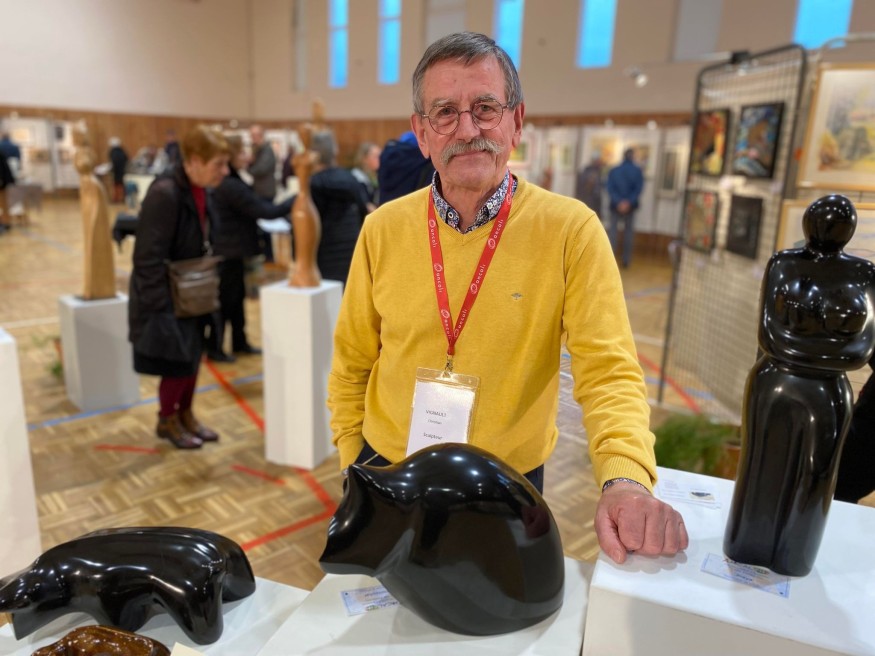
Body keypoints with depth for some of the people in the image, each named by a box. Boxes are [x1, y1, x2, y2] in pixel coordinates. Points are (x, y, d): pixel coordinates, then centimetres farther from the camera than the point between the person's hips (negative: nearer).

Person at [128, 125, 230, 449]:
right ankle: (167, 421, 25)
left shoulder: (201, 192, 2)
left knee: (192, 356, 16)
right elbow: (148, 258, -25)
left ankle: (185, 415, 34)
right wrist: (161, 306, -24)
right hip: (166, 297, -8)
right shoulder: (164, 193, -25)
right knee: (177, 361, 2)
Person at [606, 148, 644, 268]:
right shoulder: (637, 171, -3)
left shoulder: (613, 170, 1)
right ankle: (626, 259, 11)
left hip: (616, 205, 0)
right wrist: (629, 202, -15)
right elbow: (638, 188, -12)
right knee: (628, 230, 10)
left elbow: (610, 188, -8)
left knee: (613, 228, 6)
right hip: (630, 206, 0)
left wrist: (618, 202, -14)